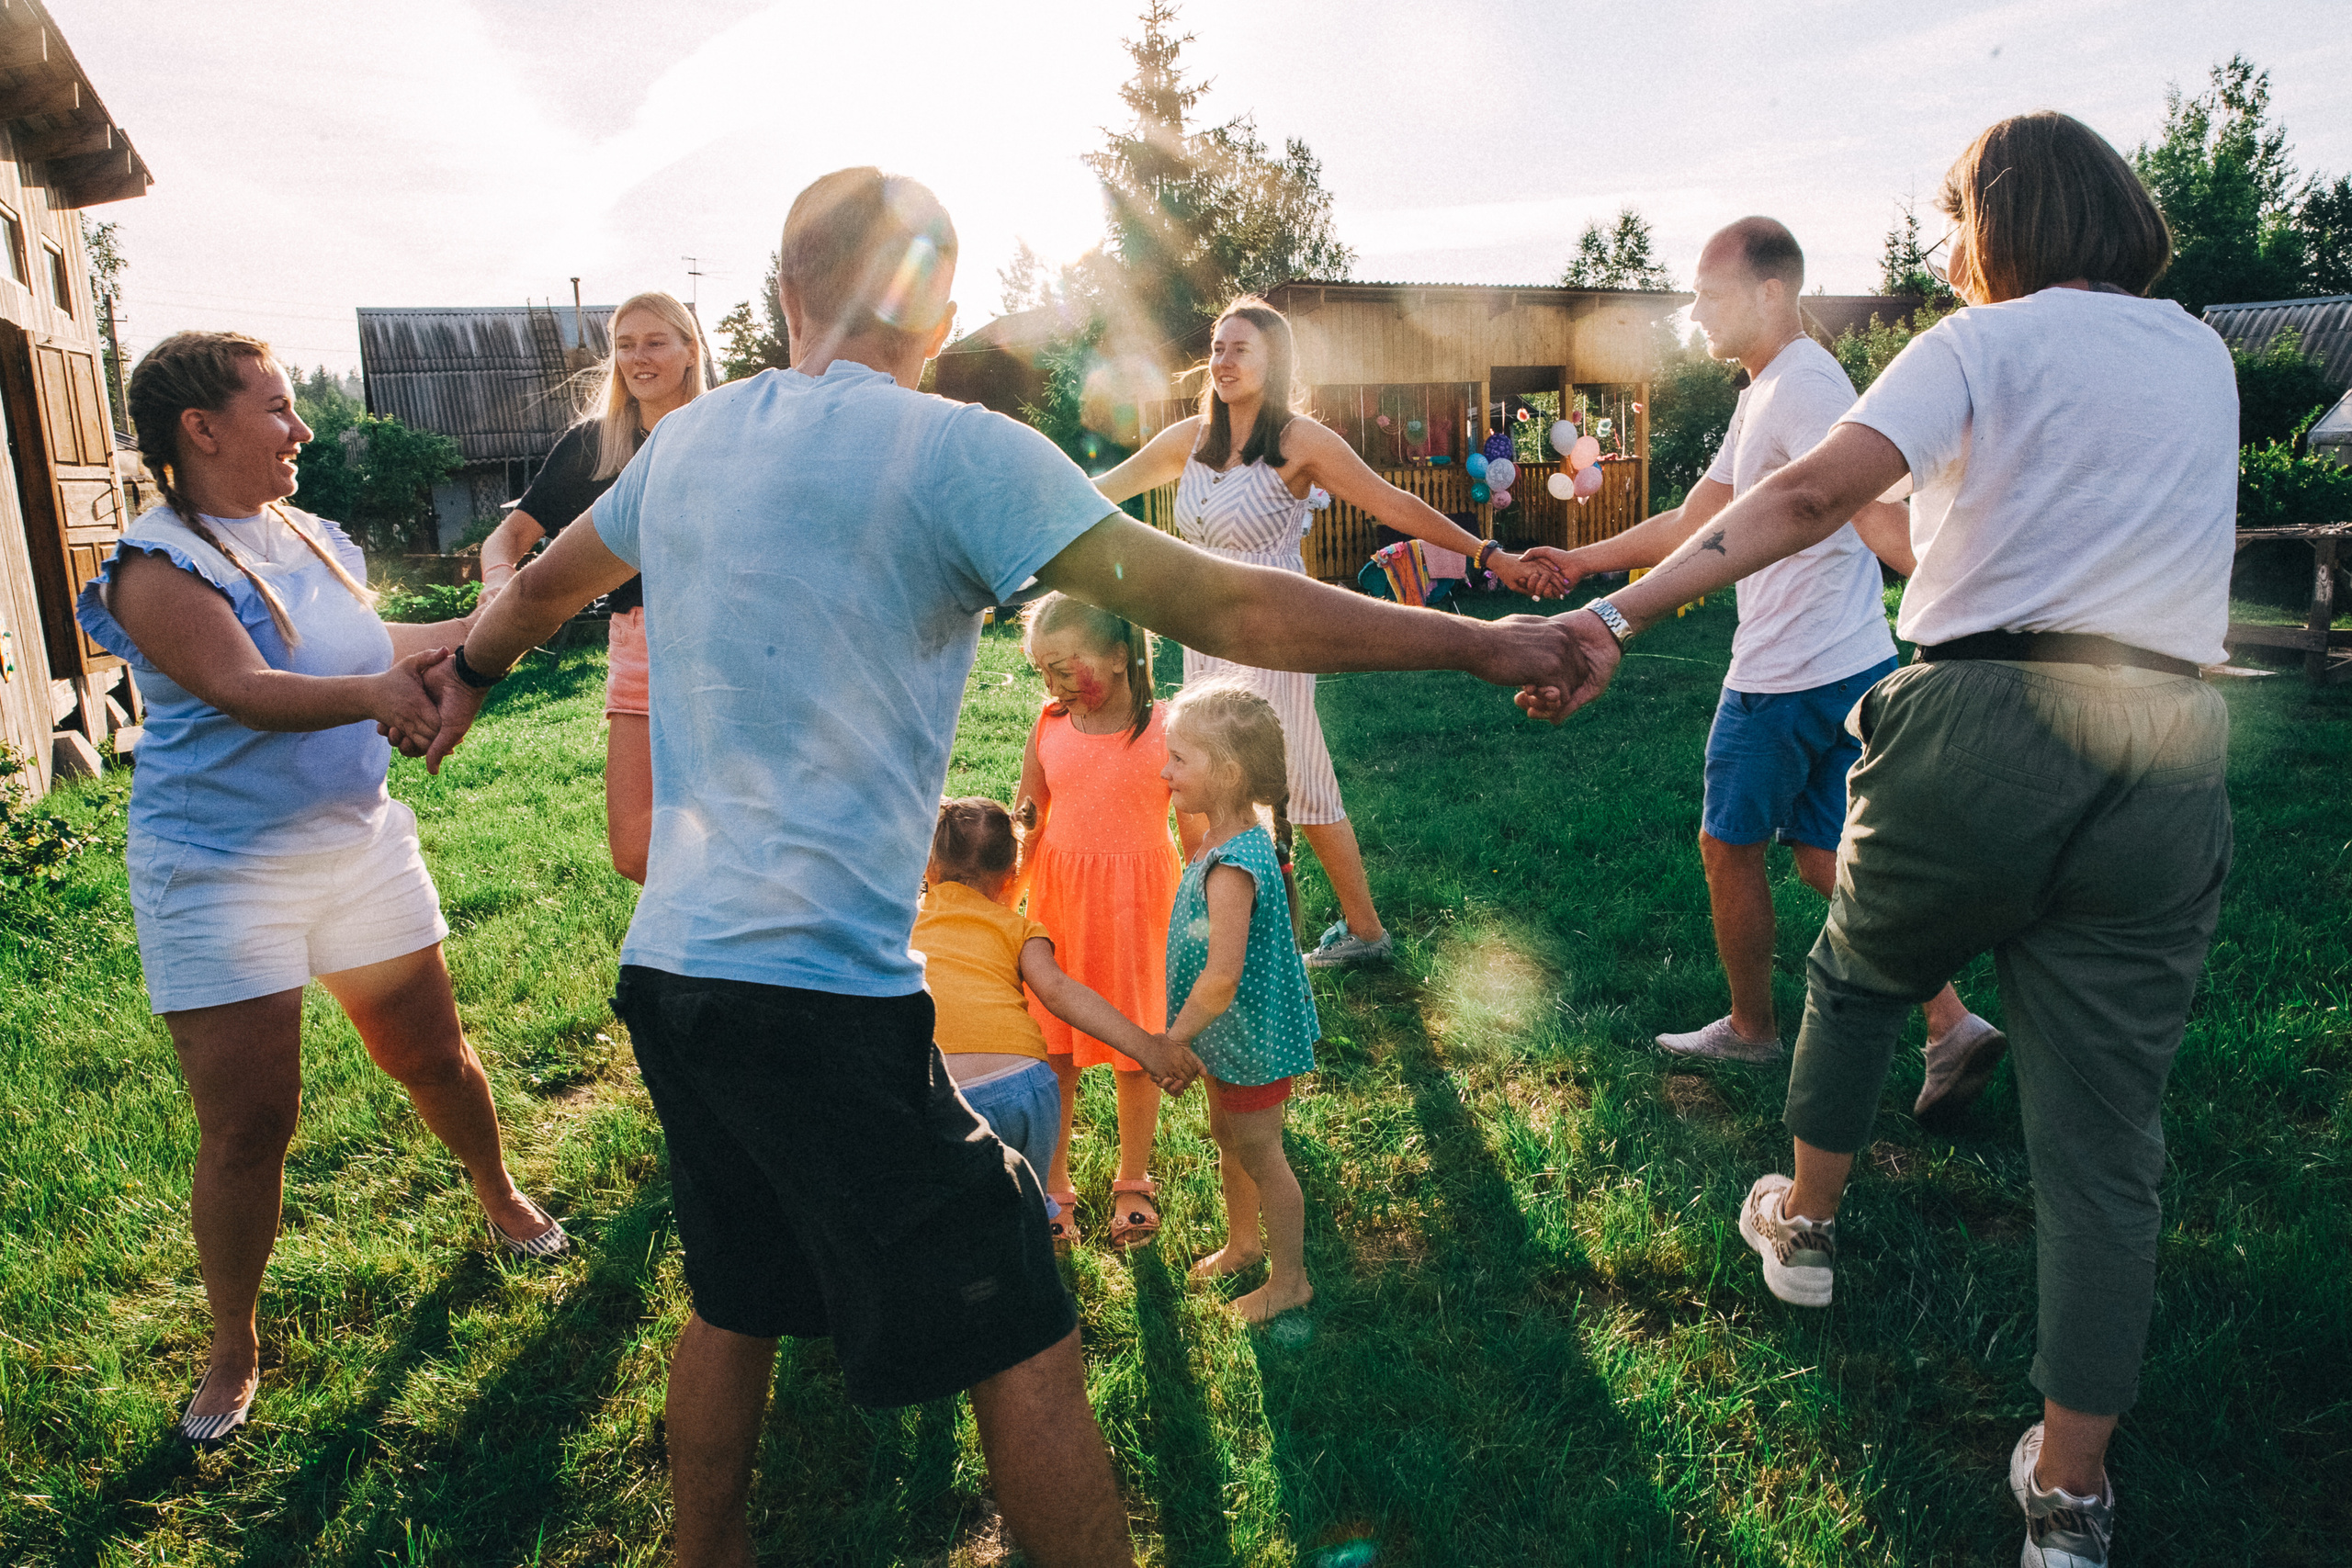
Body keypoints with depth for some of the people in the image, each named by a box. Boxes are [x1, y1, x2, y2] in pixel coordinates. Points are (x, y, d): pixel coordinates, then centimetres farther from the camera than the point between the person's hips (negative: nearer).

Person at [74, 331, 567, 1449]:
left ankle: (499, 1194, 42)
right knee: (247, 1126, 0)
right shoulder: (158, 567, -13)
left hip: (360, 843, 6)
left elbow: (376, 649, 23)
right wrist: (372, 694, -44)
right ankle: (233, 1352, 20)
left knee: (430, 1054, 14)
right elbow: (244, 689, -28)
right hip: (221, 874, -5)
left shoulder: (311, 537, 8)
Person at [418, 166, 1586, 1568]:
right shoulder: (956, 451, -11)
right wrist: (1480, 641, -9)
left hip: (669, 968, 8)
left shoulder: (692, 437, 10)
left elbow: (549, 582, 29)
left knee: (732, 1301, 26)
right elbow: (1219, 608, -16)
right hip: (820, 992, -8)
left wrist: (469, 670, 50)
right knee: (1021, 1342, 4)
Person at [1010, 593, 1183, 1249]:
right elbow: (1026, 829, 10)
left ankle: (1133, 1182, 31)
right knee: (1053, 1048, 8)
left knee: (1137, 1047, 10)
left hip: (1138, 903, -2)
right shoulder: (1049, 727, -1)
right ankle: (1053, 1184, 27)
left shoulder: (1165, 731, -10)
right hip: (1058, 899, 3)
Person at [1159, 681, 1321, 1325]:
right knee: (1226, 1136, 25)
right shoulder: (1237, 841, -2)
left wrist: (1173, 1039, -21)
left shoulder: (1232, 866, -33)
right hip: (1232, 1034, 9)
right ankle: (1242, 1242, 47)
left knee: (1259, 1153, 8)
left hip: (1249, 1039, -9)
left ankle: (1289, 1280, 28)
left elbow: (1221, 977, -36)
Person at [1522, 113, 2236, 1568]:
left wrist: (1624, 613, -24)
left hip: (1984, 724, -4)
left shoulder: (1985, 342, 0)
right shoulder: (2205, 357, 18)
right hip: (2171, 753, 4)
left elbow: (1815, 492, -16)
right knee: (2105, 1132, 7)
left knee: (1859, 978, 25)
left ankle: (1806, 1224, 42)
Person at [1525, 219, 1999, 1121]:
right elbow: (1695, 523, 24)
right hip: (1848, 667, 10)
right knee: (1821, 854, 13)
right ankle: (1952, 1026, 10)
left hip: (1788, 675, -10)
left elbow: (1872, 513, -29)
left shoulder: (1800, 385, -15)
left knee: (1729, 844, 8)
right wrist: (1581, 561, 26)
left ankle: (1750, 1027, 24)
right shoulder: (1767, 391, 17)